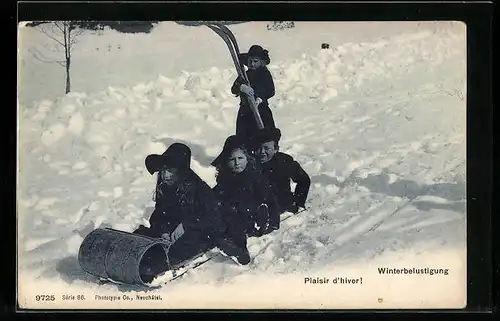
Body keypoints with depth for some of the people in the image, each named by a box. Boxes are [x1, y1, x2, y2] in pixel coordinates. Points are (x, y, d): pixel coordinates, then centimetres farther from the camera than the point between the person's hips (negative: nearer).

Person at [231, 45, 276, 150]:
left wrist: (260, 99, -29)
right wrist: (242, 87, -23)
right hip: (244, 112, 5)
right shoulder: (245, 74, 13)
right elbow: (234, 89, 0)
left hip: (260, 111, -5)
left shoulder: (265, 73, -1)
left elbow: (271, 91, -11)